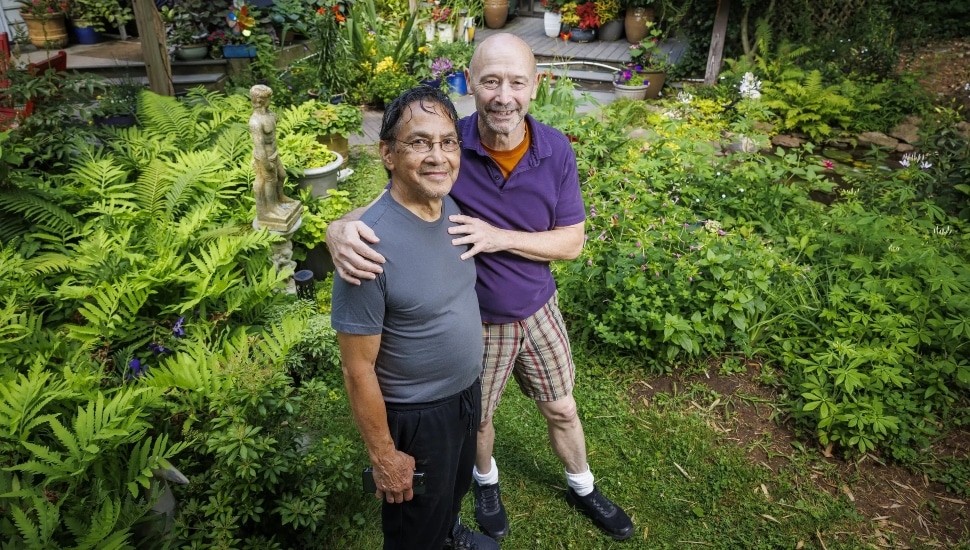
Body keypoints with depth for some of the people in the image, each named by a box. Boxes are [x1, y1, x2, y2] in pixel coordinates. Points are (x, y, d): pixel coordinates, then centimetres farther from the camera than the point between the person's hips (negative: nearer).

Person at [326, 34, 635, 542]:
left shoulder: (555, 150, -16)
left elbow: (571, 242, -12)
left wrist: (500, 237, -28)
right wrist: (341, 228, -41)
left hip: (538, 309, 2)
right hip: (475, 322, -2)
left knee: (561, 410, 22)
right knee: (478, 419, 22)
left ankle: (582, 488, 53)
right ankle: (486, 480, 57)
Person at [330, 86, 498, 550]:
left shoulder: (453, 207, -9)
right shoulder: (370, 245, -32)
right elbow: (358, 368, -24)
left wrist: (471, 379, 14)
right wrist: (383, 457, -15)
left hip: (468, 391, 7)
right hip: (415, 417, -7)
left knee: (456, 486, 34)